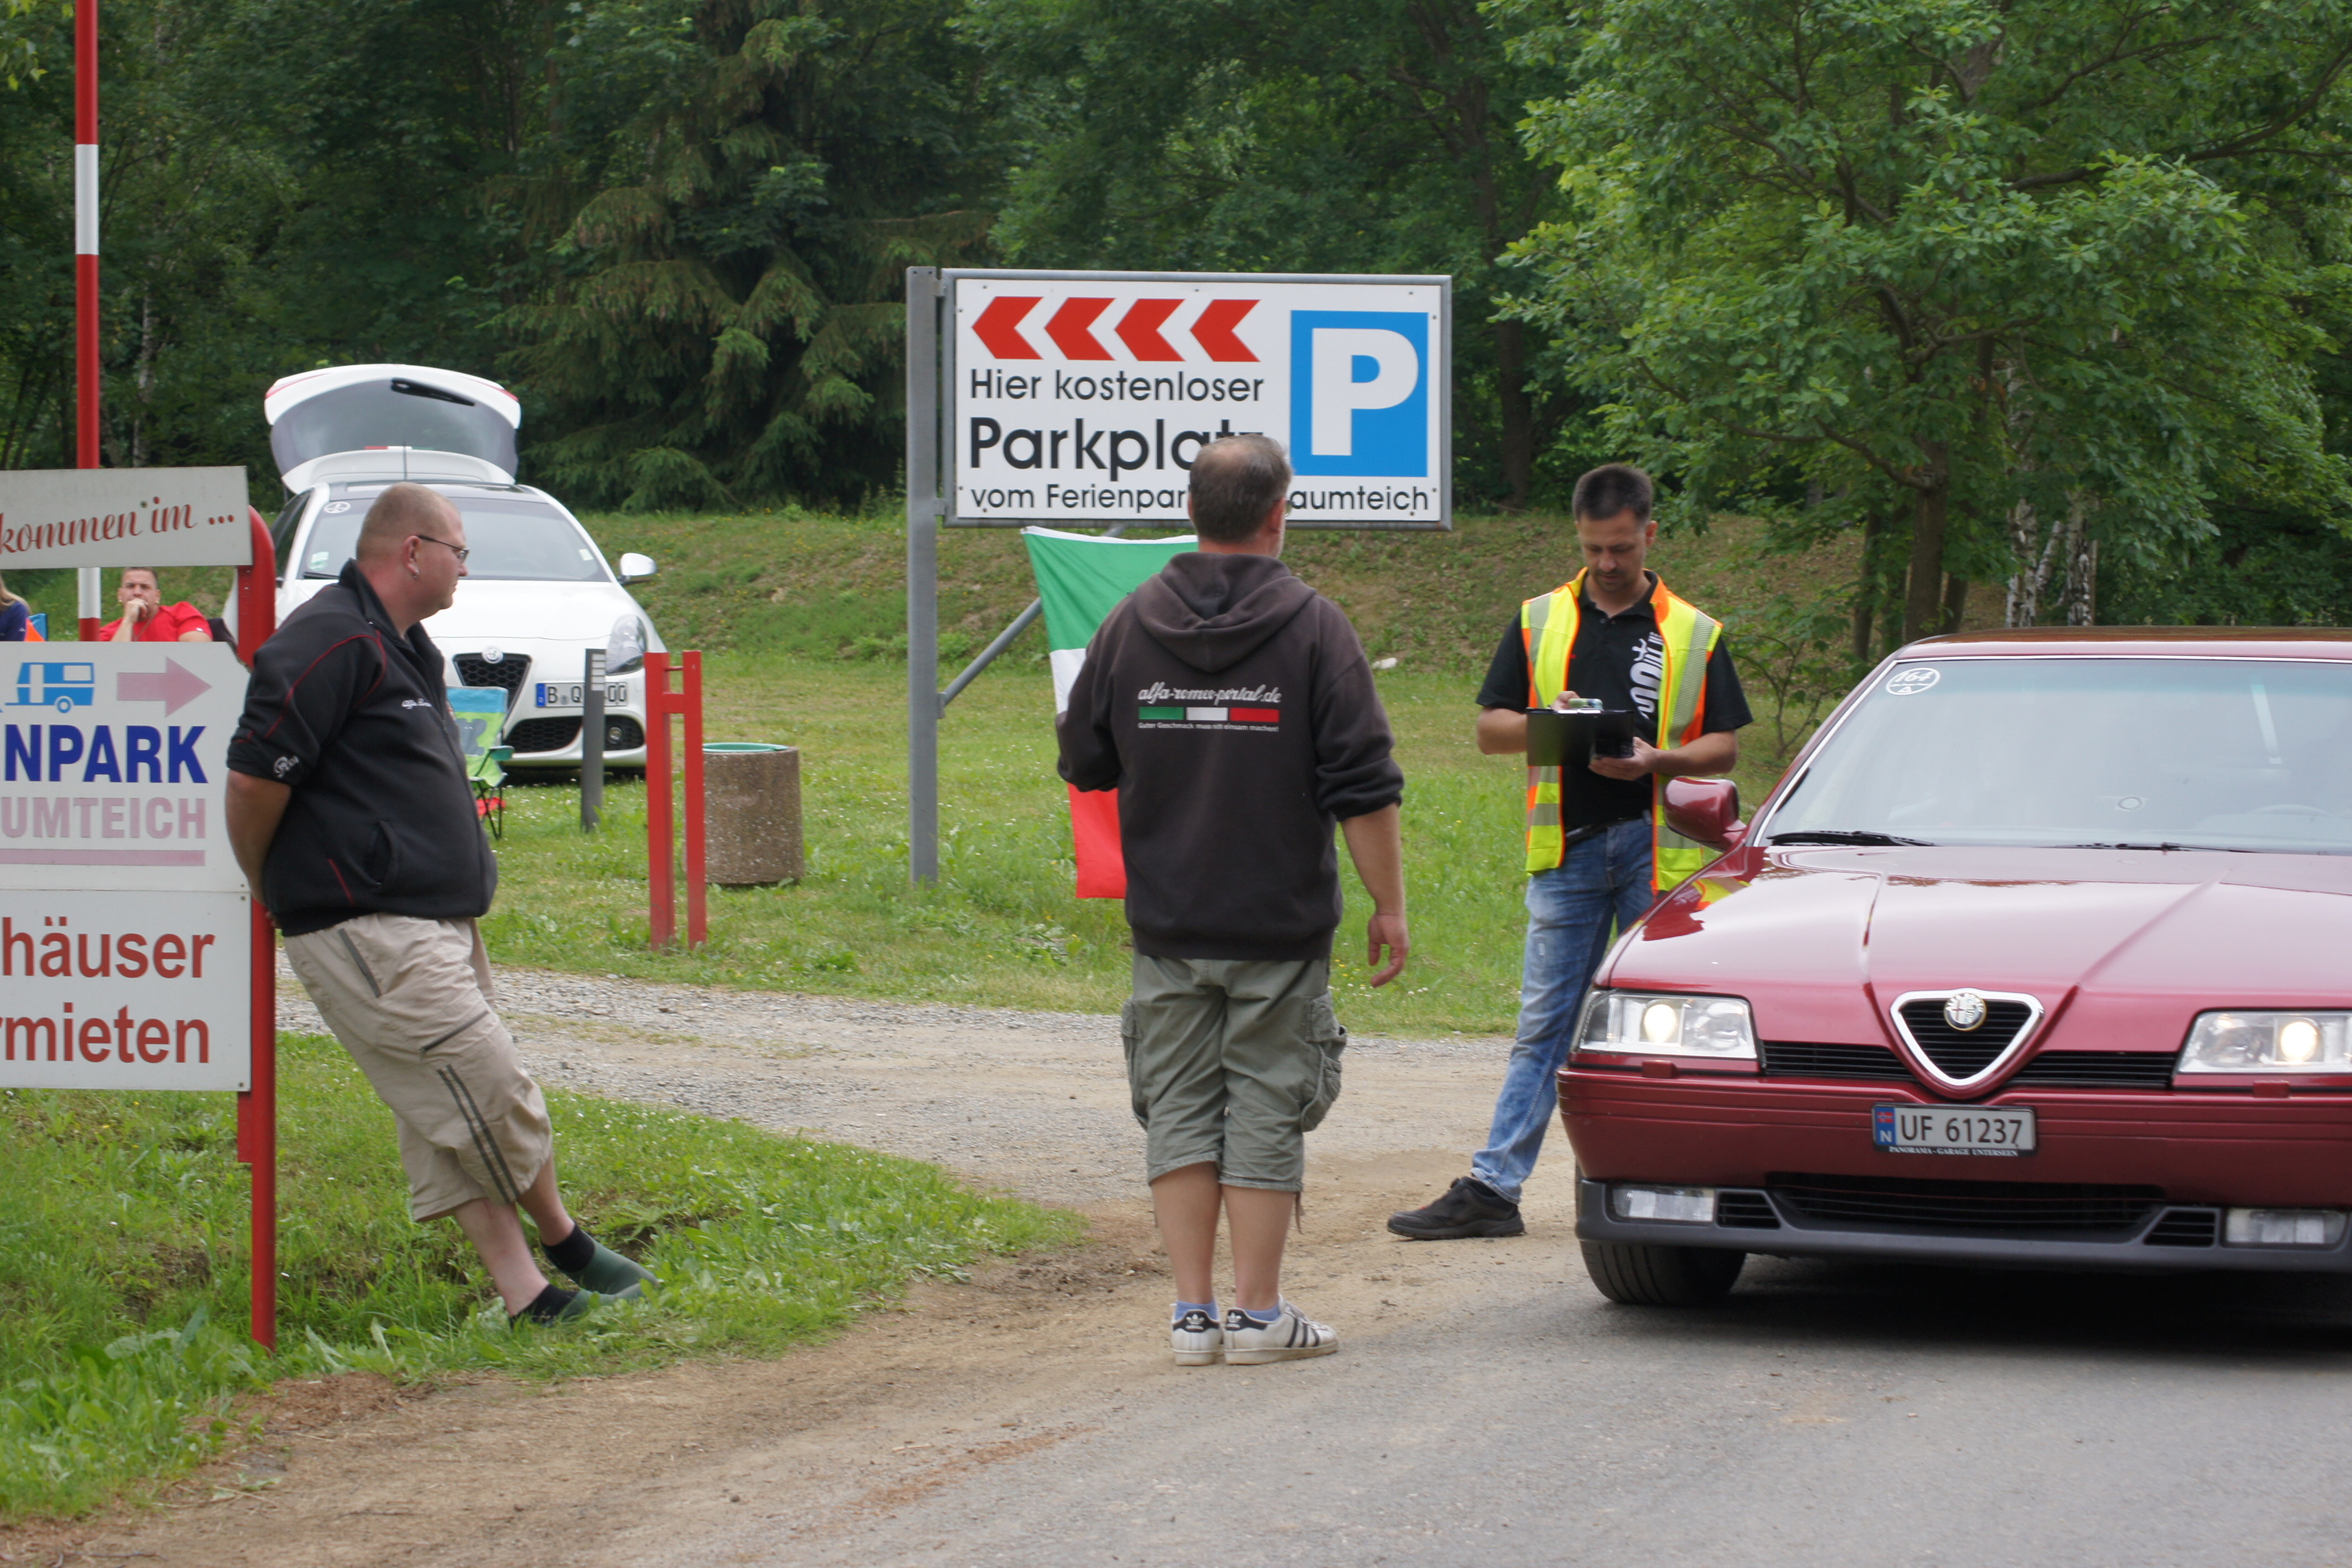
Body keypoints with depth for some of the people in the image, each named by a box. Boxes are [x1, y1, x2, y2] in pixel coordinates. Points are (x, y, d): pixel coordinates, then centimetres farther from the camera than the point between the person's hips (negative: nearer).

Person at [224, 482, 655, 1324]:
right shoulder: (332, 645, -15)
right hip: (370, 934, -10)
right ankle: (562, 1241, 10)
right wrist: (269, 891, -4)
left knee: (456, 1115, 8)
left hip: (435, 923, 10)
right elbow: (254, 779, -19)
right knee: (492, 1095, -7)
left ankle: (524, 1291, 7)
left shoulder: (401, 646, 19)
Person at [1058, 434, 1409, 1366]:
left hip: (1167, 926, 3)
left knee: (1180, 1112, 7)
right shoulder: (1313, 627, -7)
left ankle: (1193, 1314, 6)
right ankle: (1258, 1315, 4)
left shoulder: (1131, 625, 2)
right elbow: (1363, 789, -9)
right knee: (1265, 1113, 3)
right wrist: (1388, 904, -2)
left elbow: (1083, 764, 12)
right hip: (1280, 928, -3)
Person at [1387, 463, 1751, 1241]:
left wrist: (1655, 760, -13)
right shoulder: (1539, 623, 10)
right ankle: (1493, 1186, -2)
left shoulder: (1693, 635, 6)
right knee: (1543, 1024, 0)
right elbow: (1489, 729, 10)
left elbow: (1725, 746, 5)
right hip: (1566, 848, 1)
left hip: (1660, 847, -1)